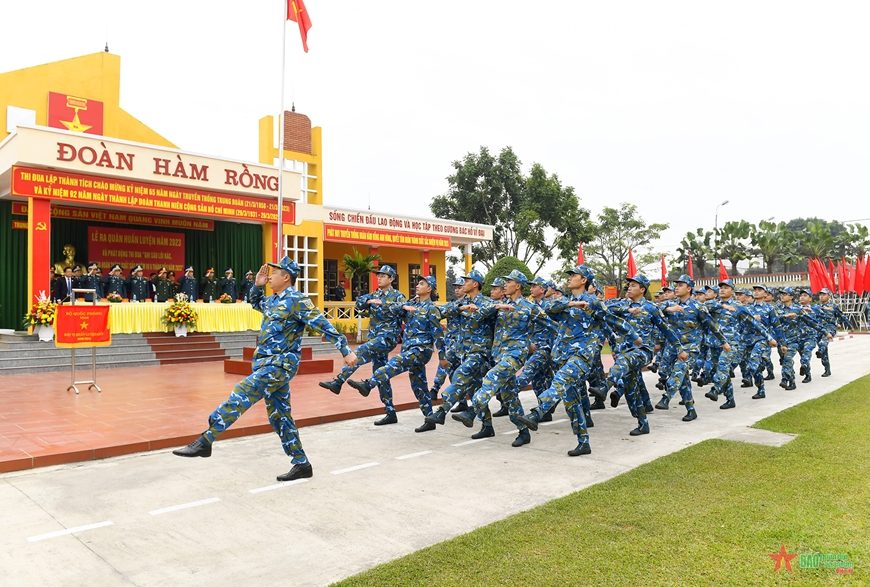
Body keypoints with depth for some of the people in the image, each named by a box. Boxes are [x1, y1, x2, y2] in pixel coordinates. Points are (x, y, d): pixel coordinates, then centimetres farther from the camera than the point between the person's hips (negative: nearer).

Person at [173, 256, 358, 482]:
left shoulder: (298, 300, -11)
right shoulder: (273, 300, 14)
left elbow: (324, 326, -13)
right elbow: (255, 303, 36)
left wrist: (346, 351, -15)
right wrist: (257, 285, 16)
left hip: (280, 364, -9)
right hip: (269, 364, 9)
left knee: (240, 395, -17)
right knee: (280, 416, 9)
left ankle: (204, 442, -11)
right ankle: (302, 464, 15)